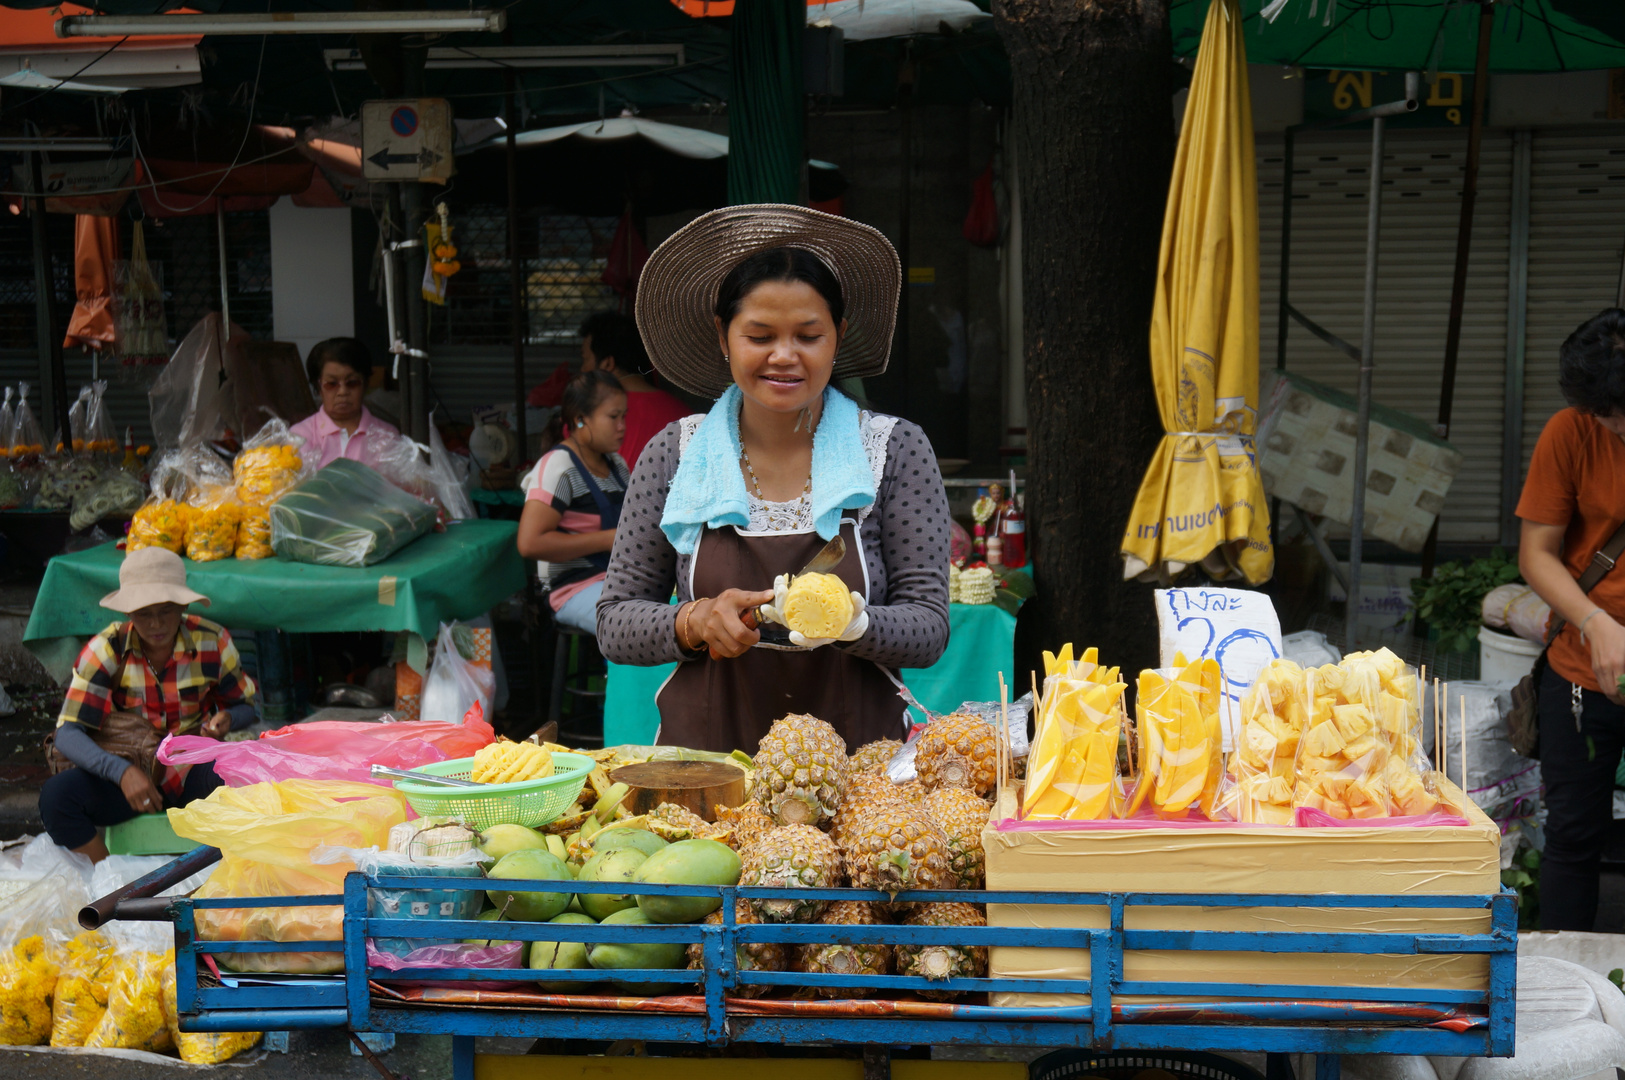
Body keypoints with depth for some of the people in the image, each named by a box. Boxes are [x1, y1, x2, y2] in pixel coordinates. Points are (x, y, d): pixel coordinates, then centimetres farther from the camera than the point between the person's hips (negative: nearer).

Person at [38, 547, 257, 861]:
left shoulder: (212, 642, -6)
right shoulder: (107, 649, -10)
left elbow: (245, 706, 9)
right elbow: (67, 733, -15)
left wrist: (227, 719, -18)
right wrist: (122, 771, -33)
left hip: (194, 773, 0)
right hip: (128, 773, 0)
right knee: (56, 795, -30)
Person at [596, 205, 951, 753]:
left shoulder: (896, 450, 3)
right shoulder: (674, 454, 5)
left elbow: (928, 629, -1)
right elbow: (615, 624, 7)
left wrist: (852, 624, -20)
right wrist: (695, 622, -11)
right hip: (705, 761, 1)